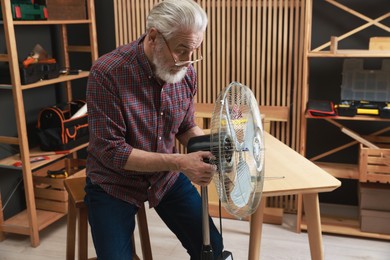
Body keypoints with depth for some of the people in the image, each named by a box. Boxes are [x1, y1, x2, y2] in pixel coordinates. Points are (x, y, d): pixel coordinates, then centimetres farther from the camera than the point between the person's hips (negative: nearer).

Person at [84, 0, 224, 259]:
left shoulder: (186, 72, -10)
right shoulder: (107, 72, -26)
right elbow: (111, 151, -25)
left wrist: (211, 149, -16)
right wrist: (178, 162, -30)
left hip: (166, 176, 4)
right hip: (114, 183, -4)